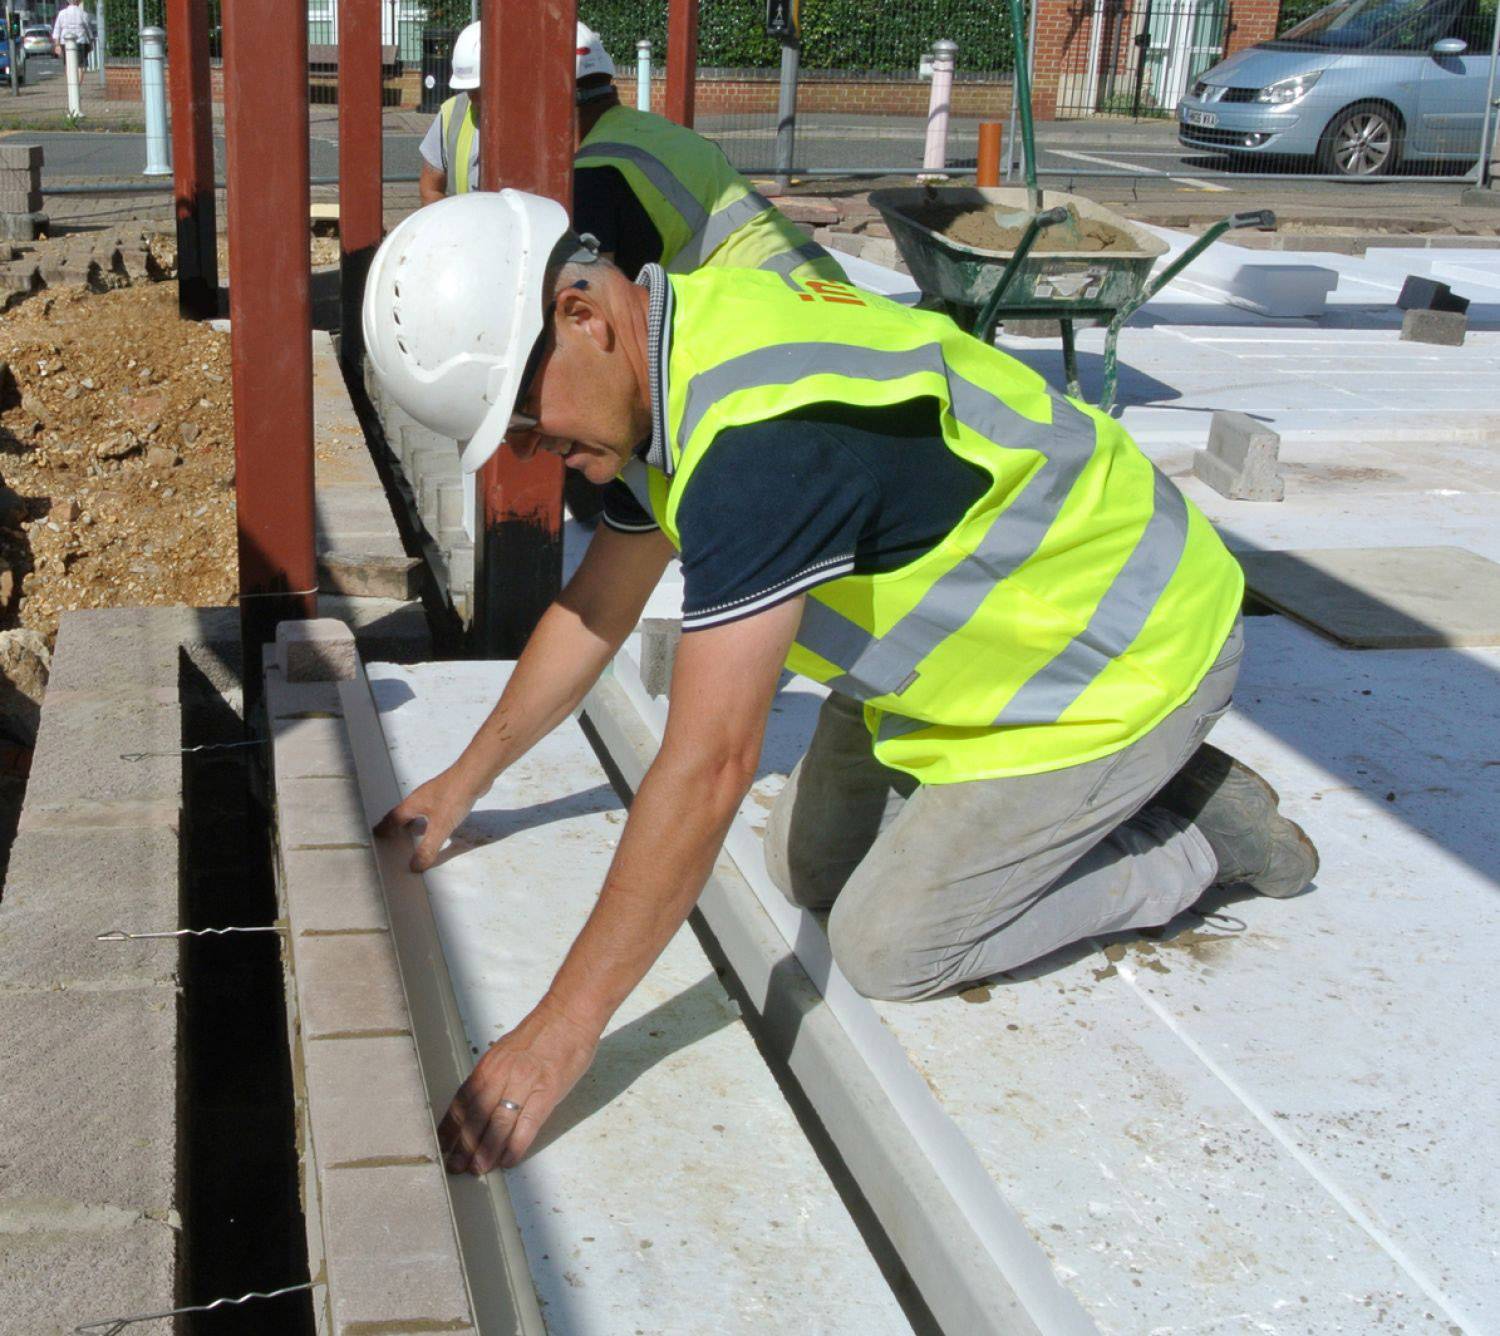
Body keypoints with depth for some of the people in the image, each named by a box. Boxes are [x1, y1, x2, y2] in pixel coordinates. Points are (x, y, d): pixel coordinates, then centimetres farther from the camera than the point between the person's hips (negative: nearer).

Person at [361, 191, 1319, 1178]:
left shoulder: (761, 432, -35)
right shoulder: (671, 359, -4)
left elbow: (708, 769, -37)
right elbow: (598, 606, 12)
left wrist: (563, 1029, -31)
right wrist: (467, 782, 21)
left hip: (1128, 656, -9)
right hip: (1006, 619, 9)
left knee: (890, 948, -5)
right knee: (808, 863, 11)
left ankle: (1200, 836, 9)